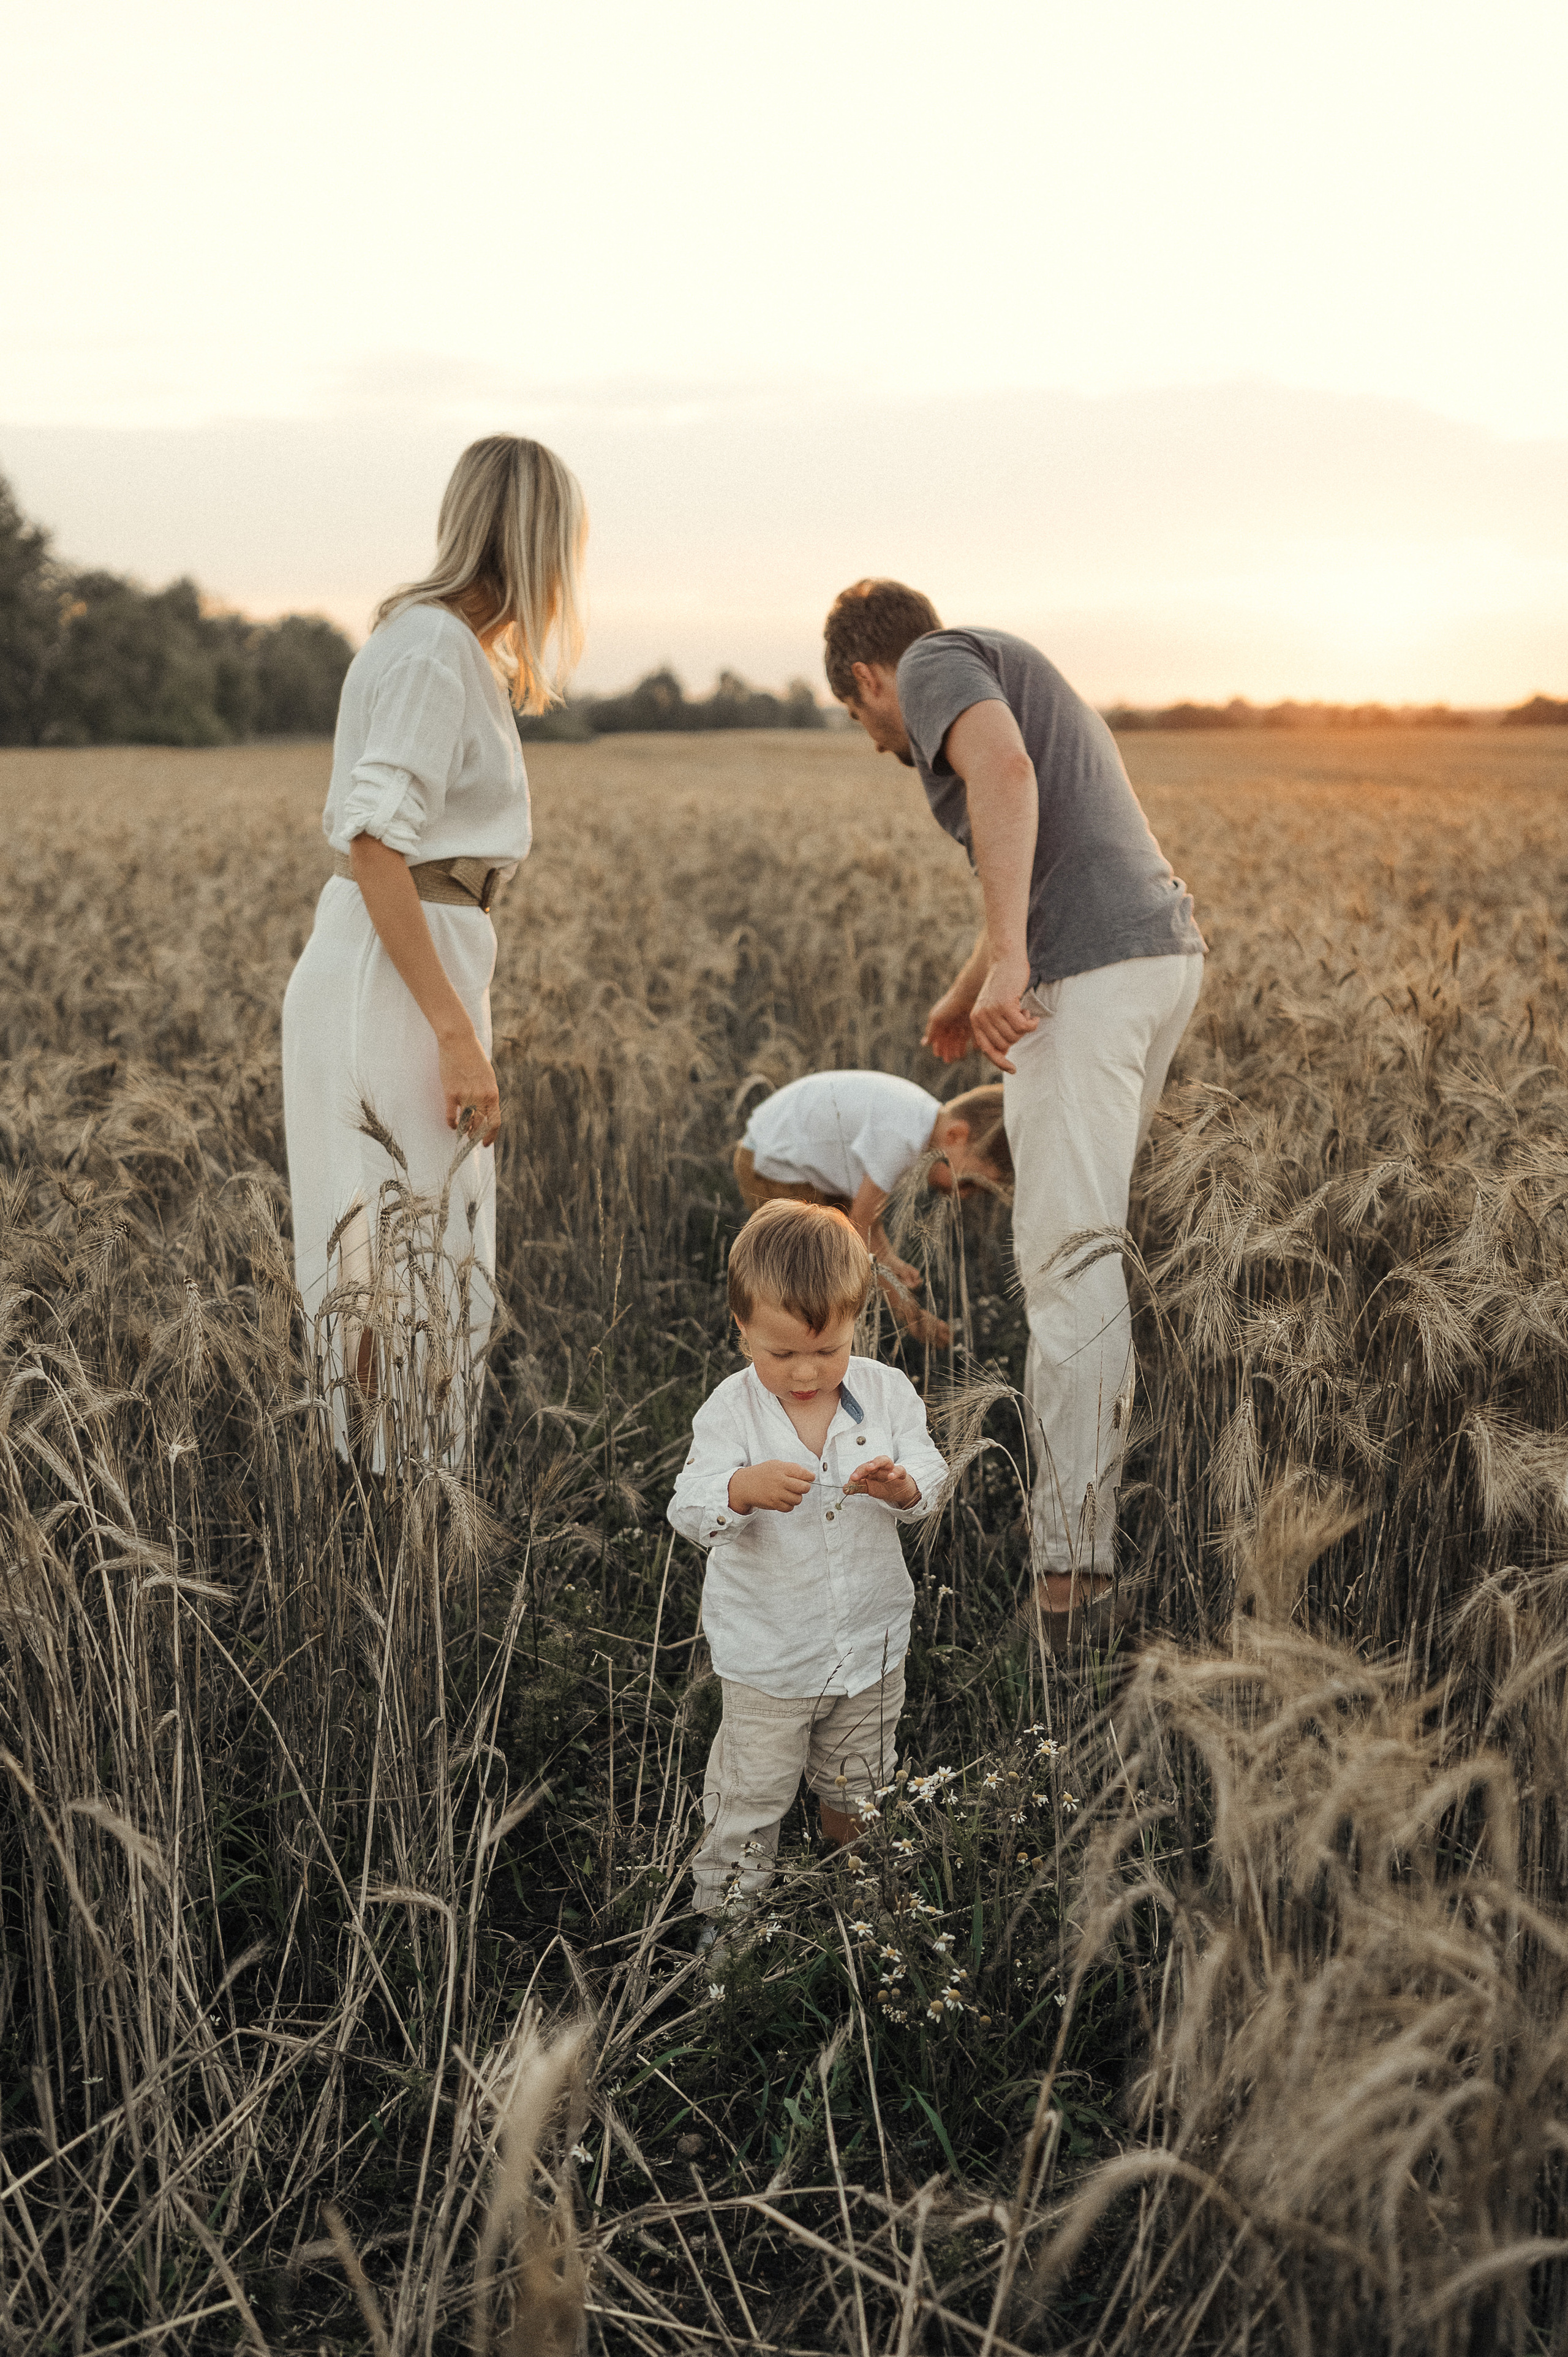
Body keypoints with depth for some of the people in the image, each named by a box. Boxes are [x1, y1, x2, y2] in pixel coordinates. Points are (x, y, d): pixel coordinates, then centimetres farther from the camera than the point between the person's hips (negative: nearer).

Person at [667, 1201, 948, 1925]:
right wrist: (744, 1488, -44)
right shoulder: (731, 1411, -16)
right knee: (750, 1790, 8)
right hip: (765, 1651, -3)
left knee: (857, 1781, 23)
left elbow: (931, 1479, -9)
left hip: (870, 1639, 3)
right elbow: (690, 1512, -22)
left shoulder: (886, 1391, -9)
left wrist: (902, 1486, -33)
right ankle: (726, 1905, 29)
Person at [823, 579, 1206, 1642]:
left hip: (1088, 974, -10)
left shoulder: (938, 664, 3)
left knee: (1068, 1255, -11)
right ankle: (1093, 1460, 31)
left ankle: (1073, 1564, -12)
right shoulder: (1020, 682, 32)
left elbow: (1005, 771, -19)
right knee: (1087, 1228, 21)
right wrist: (961, 999, 55)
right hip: (1163, 953, 10)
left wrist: (1008, 957, -26)